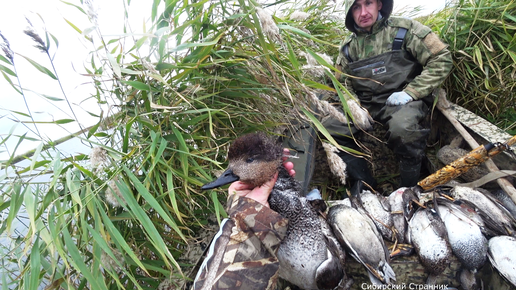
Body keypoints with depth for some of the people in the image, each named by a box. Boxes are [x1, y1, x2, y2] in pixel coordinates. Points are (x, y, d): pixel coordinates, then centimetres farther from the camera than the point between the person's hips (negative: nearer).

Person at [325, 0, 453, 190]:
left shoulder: (404, 29, -2)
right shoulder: (348, 48, 11)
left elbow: (442, 59, -4)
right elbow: (343, 84, 14)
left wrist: (410, 92, -13)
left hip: (402, 101, -4)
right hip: (365, 105, 5)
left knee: (404, 127, -37)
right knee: (329, 127, -14)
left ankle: (410, 189, -12)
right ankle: (363, 183, -4)